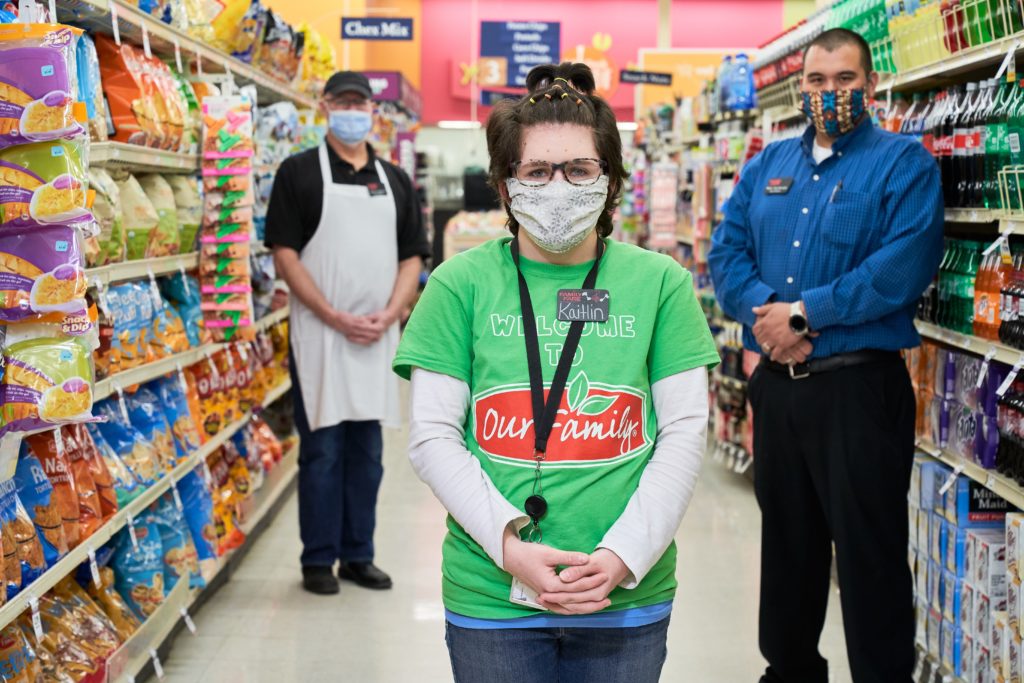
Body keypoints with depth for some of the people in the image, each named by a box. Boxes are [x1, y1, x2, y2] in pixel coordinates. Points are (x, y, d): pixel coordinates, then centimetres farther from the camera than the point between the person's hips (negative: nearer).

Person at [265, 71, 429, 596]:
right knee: (322, 448, 0)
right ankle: (319, 559, 11)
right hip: (319, 334, -4)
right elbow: (284, 254, -6)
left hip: (378, 336, 4)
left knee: (366, 449, 10)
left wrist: (389, 315, -6)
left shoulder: (394, 179, 13)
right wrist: (335, 317, -14)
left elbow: (412, 257, 11)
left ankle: (359, 555, 20)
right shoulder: (300, 172, 1)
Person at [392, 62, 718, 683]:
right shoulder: (461, 283, -1)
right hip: (490, 599, 0)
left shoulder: (660, 283, 1)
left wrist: (622, 556, -10)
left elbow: (685, 433, -1)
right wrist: (509, 546, -13)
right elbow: (432, 436, -3)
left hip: (628, 599, 1)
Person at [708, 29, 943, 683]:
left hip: (860, 385, -6)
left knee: (870, 555, 1)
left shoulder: (904, 162, -5)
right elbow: (727, 250, 6)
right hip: (776, 383, 6)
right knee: (786, 539, 18)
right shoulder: (768, 164, 13)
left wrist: (804, 313, -18)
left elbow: (905, 267, -18)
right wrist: (762, 309, -14)